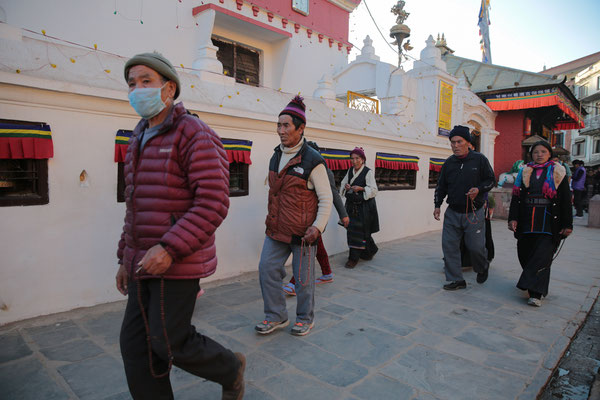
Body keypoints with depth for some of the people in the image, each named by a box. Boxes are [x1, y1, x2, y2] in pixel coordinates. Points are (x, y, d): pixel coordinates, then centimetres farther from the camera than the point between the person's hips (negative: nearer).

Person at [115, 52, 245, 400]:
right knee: (136, 345, 11)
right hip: (145, 263, 8)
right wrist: (126, 257, 19)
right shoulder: (140, 140, 15)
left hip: (179, 263, -8)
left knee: (170, 342, 0)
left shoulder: (194, 134, -12)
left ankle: (231, 369, 28)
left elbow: (214, 203, -21)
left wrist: (169, 249, -25)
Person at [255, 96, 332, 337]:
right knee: (267, 270, 6)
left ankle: (305, 318, 28)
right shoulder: (275, 157, 10)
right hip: (276, 229, 7)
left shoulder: (313, 161, -11)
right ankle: (276, 317, 23)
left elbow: (326, 198, -9)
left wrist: (318, 226, -19)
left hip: (302, 232, -6)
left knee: (303, 277, 5)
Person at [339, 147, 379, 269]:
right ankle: (371, 250, 32)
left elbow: (374, 190, -11)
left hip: (364, 207, -6)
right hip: (351, 205, 6)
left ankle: (353, 258, 3)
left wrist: (361, 188, -25)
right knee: (352, 230, 10)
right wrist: (346, 186, -7)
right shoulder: (350, 170, 9)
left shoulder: (368, 172, -9)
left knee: (358, 230, -7)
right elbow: (342, 184, 16)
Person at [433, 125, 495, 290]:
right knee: (449, 245, -1)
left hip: (474, 212, -3)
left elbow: (491, 180, 4)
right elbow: (441, 186, 13)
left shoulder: (479, 159, -3)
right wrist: (437, 205, 5)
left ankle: (482, 268, 34)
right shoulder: (448, 163, 7)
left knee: (475, 246, 0)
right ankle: (456, 279, 11)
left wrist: (479, 189, -15)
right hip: (452, 212, 4)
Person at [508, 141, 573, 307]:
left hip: (548, 221, -3)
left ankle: (536, 293, -7)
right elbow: (516, 197, 8)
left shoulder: (557, 172, 4)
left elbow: (566, 200, 2)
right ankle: (537, 285, 25)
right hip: (526, 222, 3)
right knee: (525, 254, 6)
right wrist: (513, 218, -2)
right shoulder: (524, 172, 11)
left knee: (542, 255, -9)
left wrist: (567, 224, -1)